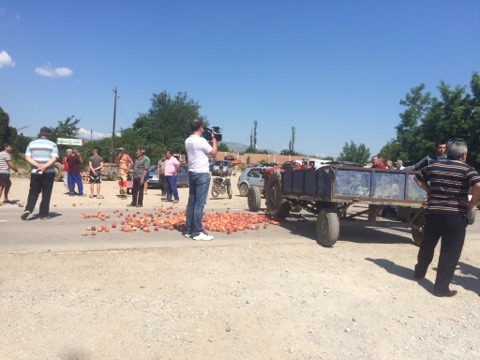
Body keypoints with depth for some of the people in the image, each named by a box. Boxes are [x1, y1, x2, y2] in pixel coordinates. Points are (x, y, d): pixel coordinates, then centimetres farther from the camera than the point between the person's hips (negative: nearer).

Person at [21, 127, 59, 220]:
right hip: (49, 172, -2)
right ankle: (43, 215, 6)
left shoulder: (32, 144, 9)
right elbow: (54, 158, -12)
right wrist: (44, 166, -18)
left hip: (35, 172, 2)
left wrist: (38, 165, -13)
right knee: (46, 194, 4)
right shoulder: (52, 144, 1)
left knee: (33, 192, 13)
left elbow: (27, 157, -2)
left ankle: (28, 209, -7)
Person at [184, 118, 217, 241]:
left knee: (191, 202, 11)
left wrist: (209, 140, 19)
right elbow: (214, 153, -5)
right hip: (202, 174, -9)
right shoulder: (201, 140, -15)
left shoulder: (188, 141, 10)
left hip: (192, 173, 9)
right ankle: (197, 232, -6)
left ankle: (188, 230, 15)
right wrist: (214, 139, 6)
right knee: (199, 204, -7)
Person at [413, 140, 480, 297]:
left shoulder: (433, 165, 6)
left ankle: (419, 272, 39)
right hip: (455, 216, -4)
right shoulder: (466, 169, -8)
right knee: (450, 252, 4)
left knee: (427, 245, 22)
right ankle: (441, 287, 7)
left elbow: (418, 178, 19)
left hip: (433, 213, 5)